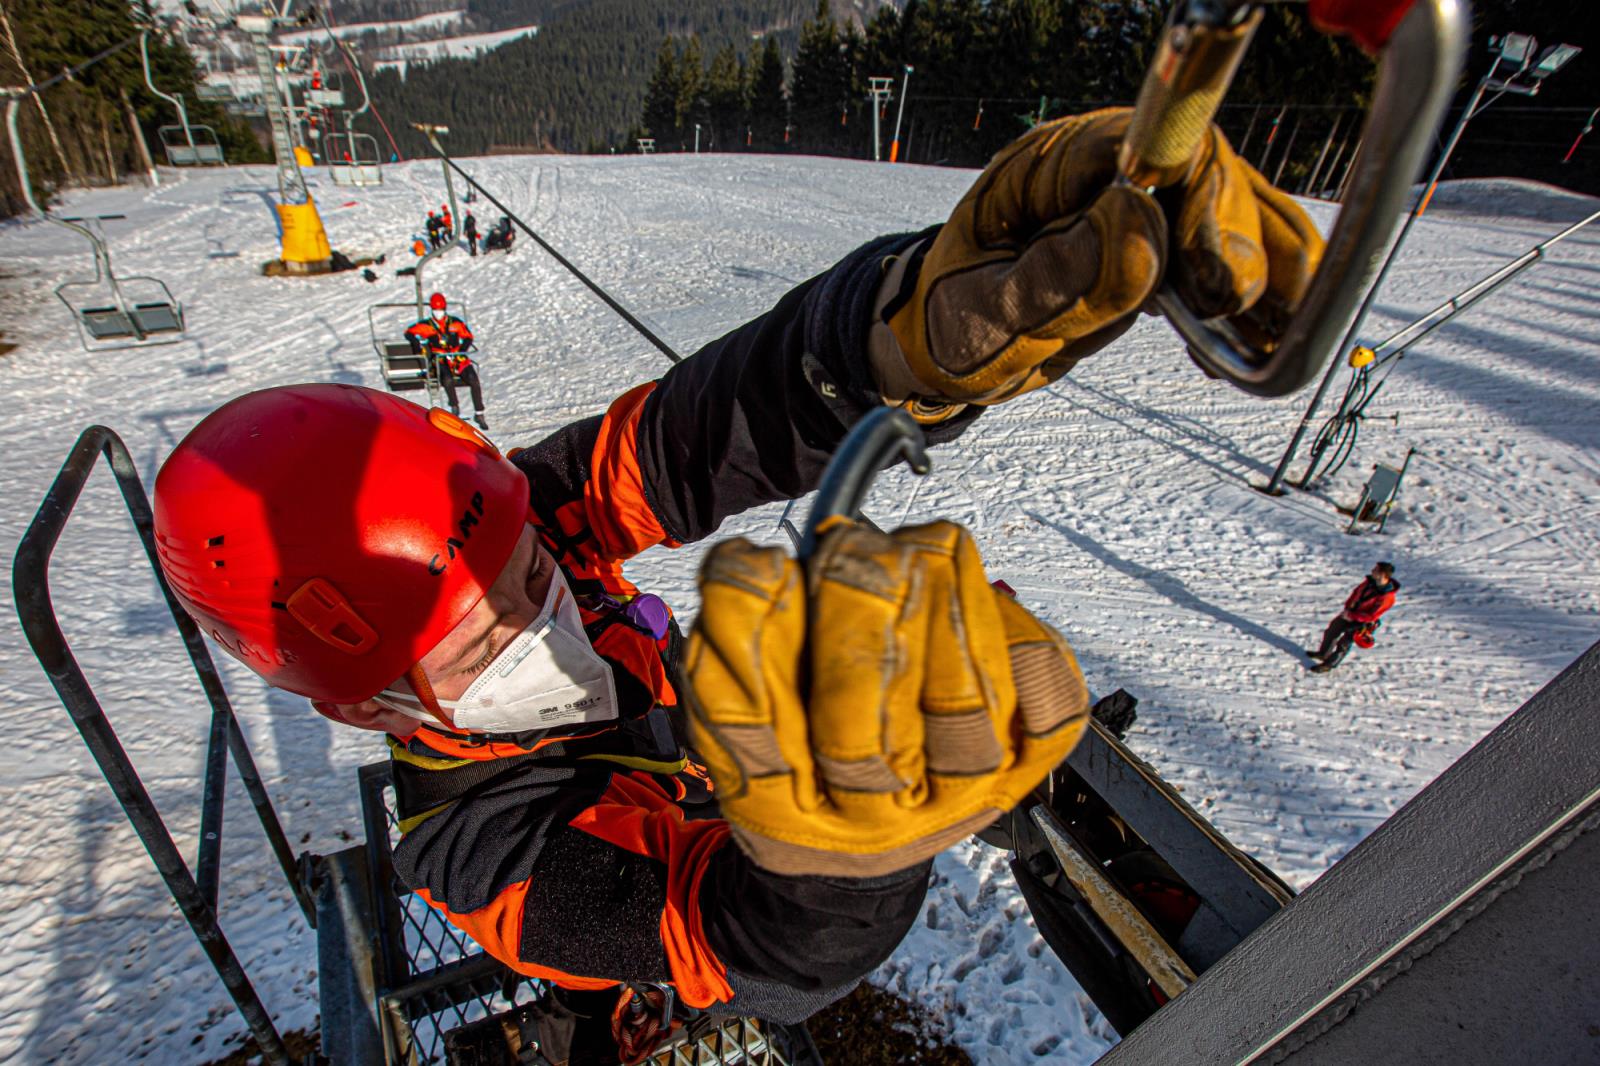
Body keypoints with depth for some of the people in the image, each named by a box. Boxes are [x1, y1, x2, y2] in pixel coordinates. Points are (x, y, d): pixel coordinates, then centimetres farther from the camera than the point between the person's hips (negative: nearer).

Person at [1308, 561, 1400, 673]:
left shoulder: (1386, 597, -32)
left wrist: (1351, 615, -22)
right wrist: (1348, 607, -4)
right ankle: (1323, 654, 44)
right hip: (1349, 613, 7)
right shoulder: (1370, 581, -12)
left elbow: (1371, 616, -28)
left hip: (1362, 622, -7)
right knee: (1331, 632, 21)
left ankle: (1328, 665, 25)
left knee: (1343, 644, 5)